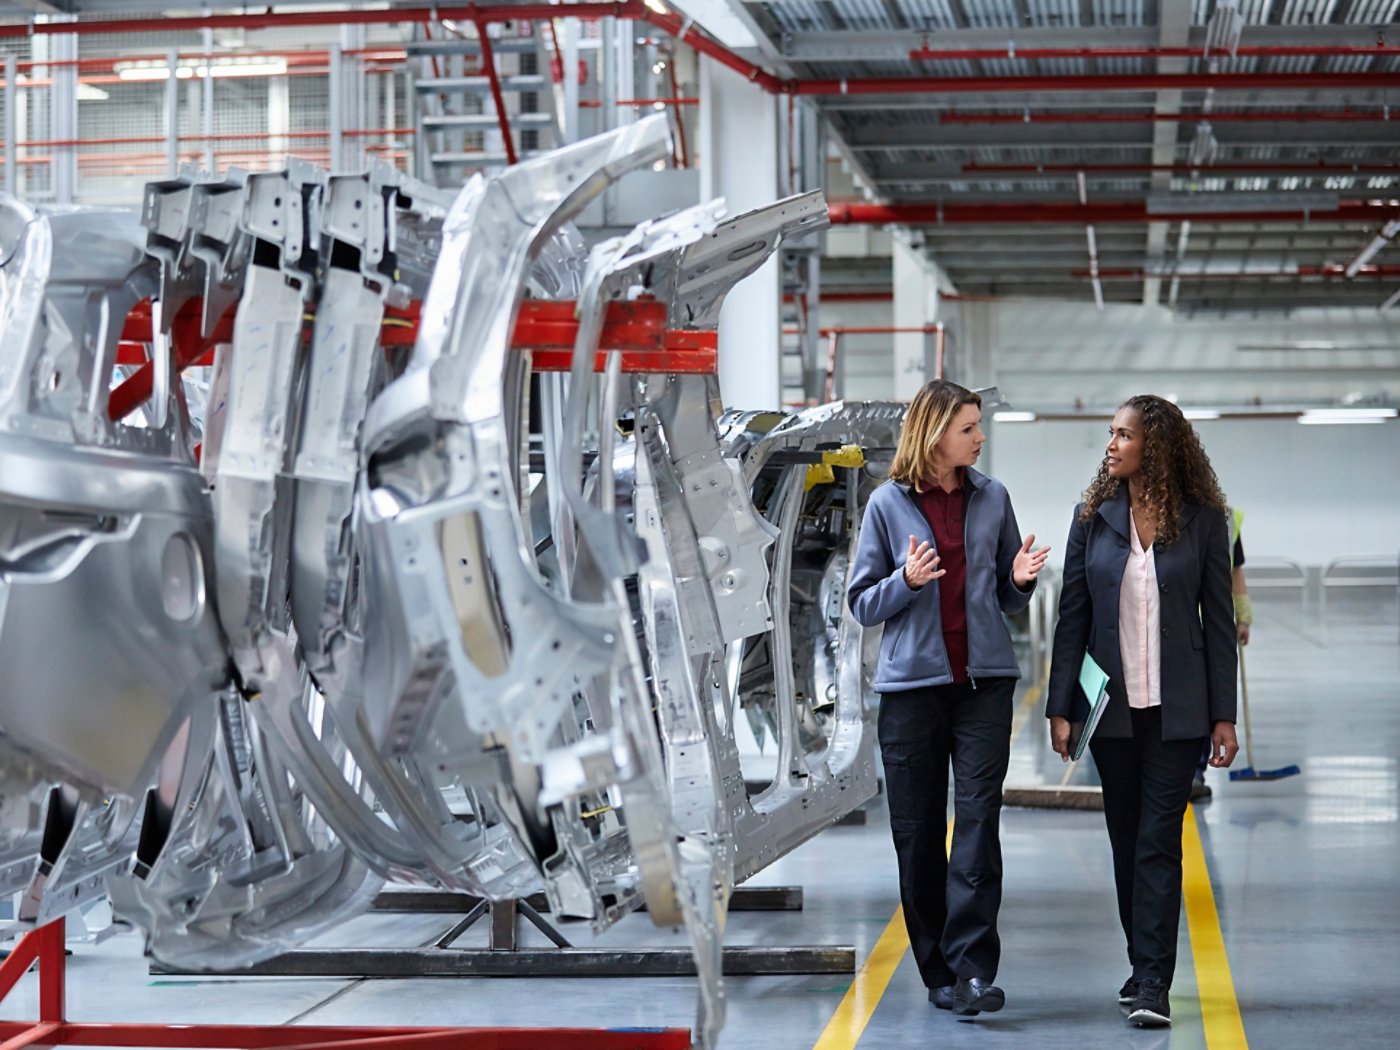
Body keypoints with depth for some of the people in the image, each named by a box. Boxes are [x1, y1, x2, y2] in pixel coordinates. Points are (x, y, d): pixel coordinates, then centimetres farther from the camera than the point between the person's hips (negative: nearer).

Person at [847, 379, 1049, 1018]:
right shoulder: (889, 504, 0)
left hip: (984, 679, 1)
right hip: (912, 682, -1)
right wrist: (907, 580, -15)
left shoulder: (992, 498, 7)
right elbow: (862, 604, 3)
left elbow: (1009, 601, 15)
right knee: (918, 832, 4)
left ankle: (974, 969, -11)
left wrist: (1020, 579, -7)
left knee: (979, 818, -9)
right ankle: (937, 972, 14)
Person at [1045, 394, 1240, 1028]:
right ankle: (1145, 968, 22)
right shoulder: (1094, 517, 4)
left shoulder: (1202, 521, -2)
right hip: (1112, 707, 3)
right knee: (1126, 840, 9)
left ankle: (1152, 983, -7)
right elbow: (1072, 615, 4)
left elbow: (1219, 621, 1)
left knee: (1159, 840, -7)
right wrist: (1060, 707, -1)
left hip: (1176, 709, -3)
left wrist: (1224, 715, -3)